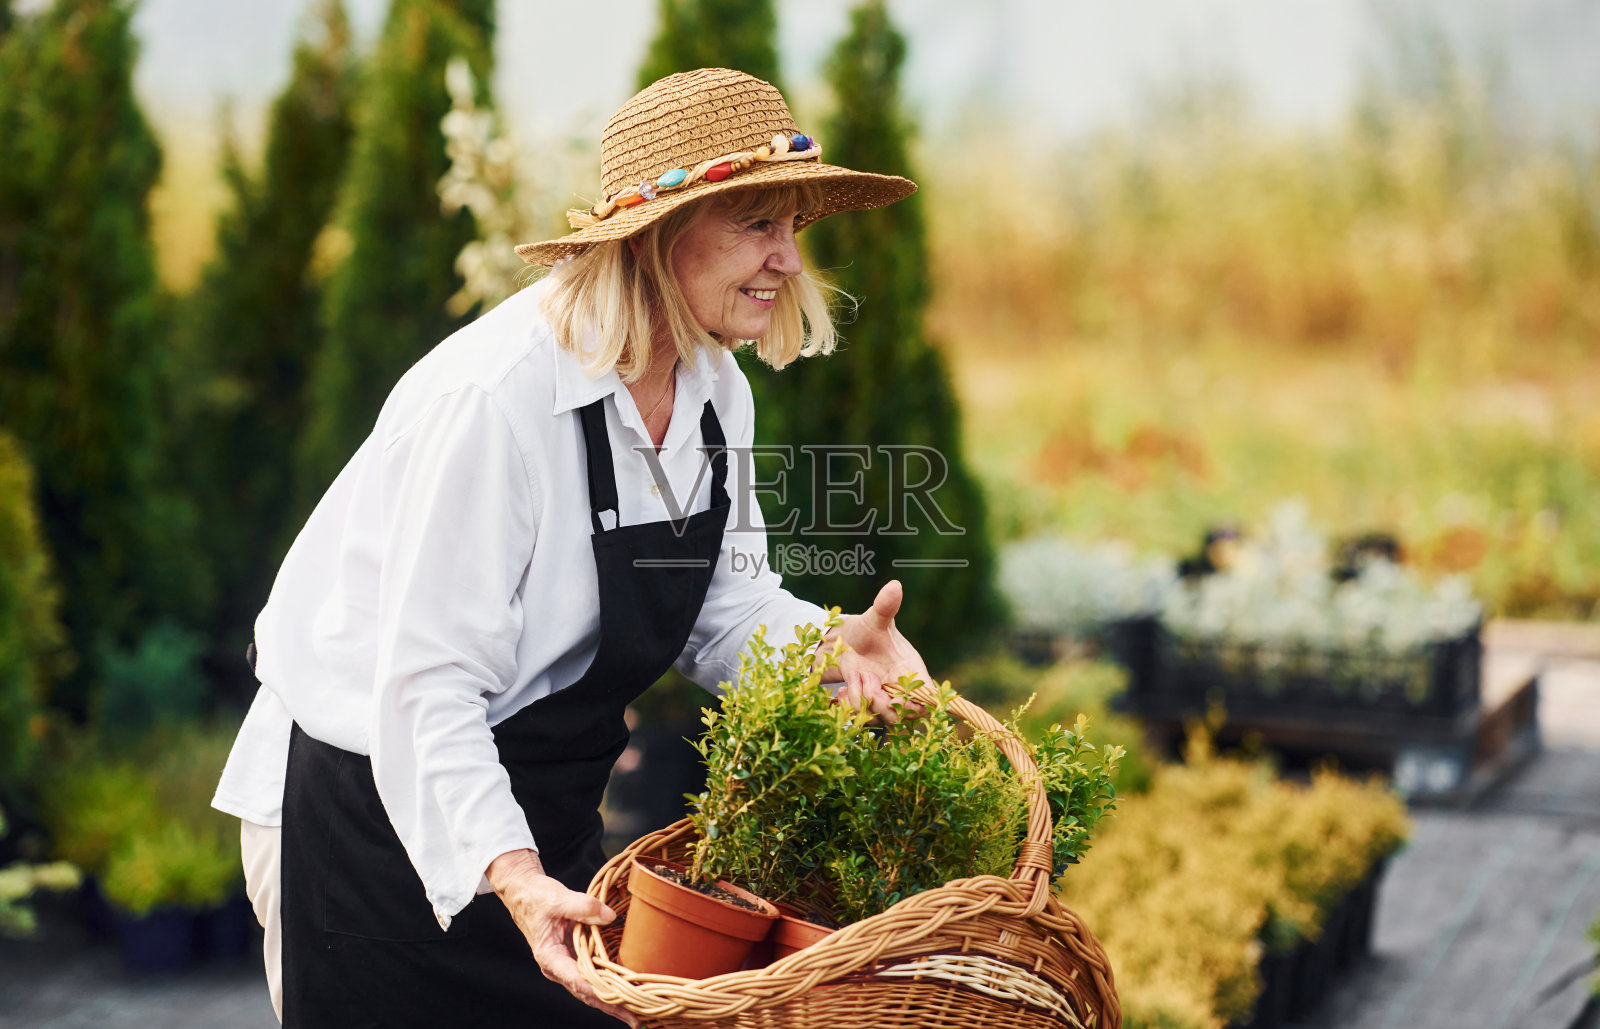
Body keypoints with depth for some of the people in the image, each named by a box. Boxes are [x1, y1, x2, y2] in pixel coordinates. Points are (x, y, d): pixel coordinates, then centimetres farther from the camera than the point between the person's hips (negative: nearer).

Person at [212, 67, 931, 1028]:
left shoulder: (715, 392, -2)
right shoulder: (496, 396, -28)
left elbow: (724, 605, 5)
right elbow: (428, 683, -28)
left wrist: (832, 643, -16)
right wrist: (511, 876, -39)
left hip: (551, 818, 8)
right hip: (379, 811, -7)